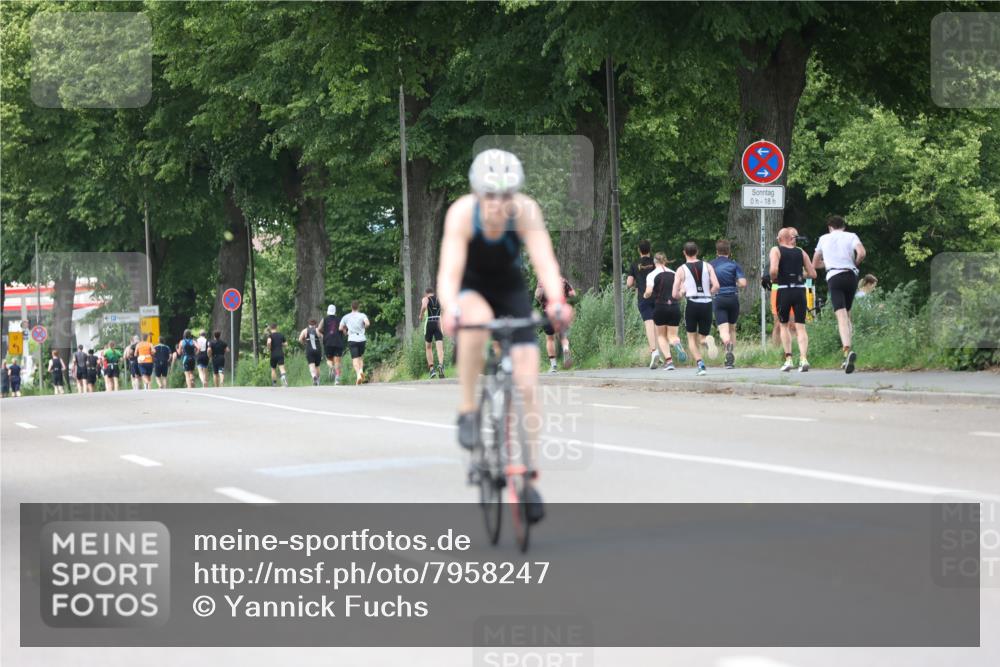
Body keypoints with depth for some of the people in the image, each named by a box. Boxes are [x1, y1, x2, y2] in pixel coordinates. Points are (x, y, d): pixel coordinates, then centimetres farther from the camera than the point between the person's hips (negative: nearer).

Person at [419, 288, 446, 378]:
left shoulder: (425, 299, 6)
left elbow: (424, 306, -17)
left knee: (428, 347, 14)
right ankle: (440, 365, -36)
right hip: (438, 324, 2)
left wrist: (421, 315, -1)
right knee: (440, 348, -10)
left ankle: (431, 369, 4)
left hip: (429, 323, -2)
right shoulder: (439, 300, 18)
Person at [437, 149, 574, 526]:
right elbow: (449, 271, -39)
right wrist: (449, 310, -59)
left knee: (526, 381, -9)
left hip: (509, 286, 2)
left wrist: (556, 302, -56)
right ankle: (467, 411, -21)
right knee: (477, 319, -39)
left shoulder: (526, 211, -27)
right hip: (469, 288, -2)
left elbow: (545, 261, -37)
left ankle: (527, 477, 2)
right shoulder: (462, 213, -30)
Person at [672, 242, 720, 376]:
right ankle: (708, 340, -24)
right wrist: (708, 294, 13)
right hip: (707, 304, 2)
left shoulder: (682, 270, 2)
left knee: (692, 338, 12)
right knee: (702, 337, 13)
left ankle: (699, 363, -8)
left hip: (692, 304, -2)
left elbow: (675, 295, -1)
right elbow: (716, 286, -6)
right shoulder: (707, 266, 7)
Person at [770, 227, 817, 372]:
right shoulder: (801, 252, 11)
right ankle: (803, 358, -17)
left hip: (784, 290, -2)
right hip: (800, 290, 2)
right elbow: (812, 274, 7)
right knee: (800, 326, 1)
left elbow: (773, 270, -16)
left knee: (784, 325, 15)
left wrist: (773, 279, 4)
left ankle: (788, 359, 7)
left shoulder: (776, 250, 0)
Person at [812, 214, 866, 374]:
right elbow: (861, 253, -8)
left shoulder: (824, 239, 18)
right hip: (851, 275, 1)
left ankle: (848, 350, -37)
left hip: (833, 277, -1)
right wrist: (855, 263, 11)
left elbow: (815, 264, 27)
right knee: (847, 314, 18)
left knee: (841, 316, -14)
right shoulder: (851, 236, 12)